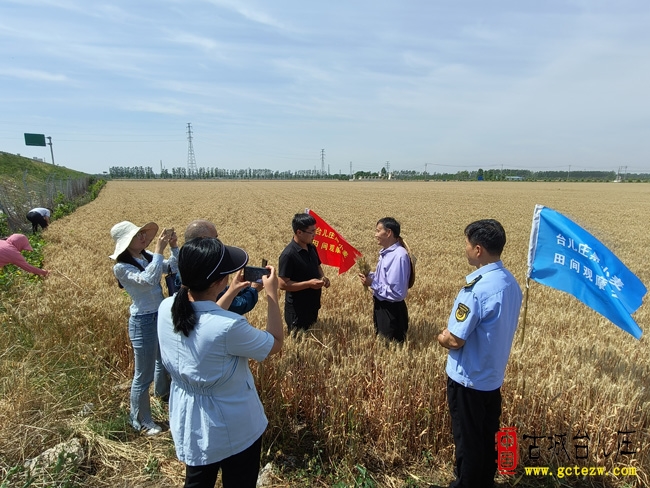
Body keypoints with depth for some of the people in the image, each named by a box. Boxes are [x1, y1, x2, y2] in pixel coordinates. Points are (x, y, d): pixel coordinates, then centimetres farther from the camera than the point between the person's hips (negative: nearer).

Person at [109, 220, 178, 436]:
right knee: (143, 374, 8)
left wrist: (174, 246, -16)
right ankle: (141, 421, 29)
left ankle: (163, 392, 58)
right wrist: (159, 250, -35)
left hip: (162, 315, 8)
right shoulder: (121, 267, -20)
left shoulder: (146, 257, -1)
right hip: (143, 322, -7)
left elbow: (173, 267, -1)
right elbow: (148, 280, -35)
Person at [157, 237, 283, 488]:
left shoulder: (166, 308, -15)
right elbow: (275, 343, -16)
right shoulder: (229, 327, -35)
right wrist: (272, 294, -11)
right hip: (233, 429, -5)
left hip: (188, 423, 6)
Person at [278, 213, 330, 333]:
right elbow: (283, 284, -23)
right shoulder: (288, 254, -24)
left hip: (313, 306, 8)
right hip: (297, 310, -8)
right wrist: (309, 284, -27)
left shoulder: (312, 248, 1)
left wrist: (322, 277, -3)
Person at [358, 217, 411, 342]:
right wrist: (371, 275, -2)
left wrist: (372, 284, -19)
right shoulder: (386, 252, 2)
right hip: (380, 305, 9)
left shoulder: (399, 256, -25)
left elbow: (397, 292, -27)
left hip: (391, 310, -9)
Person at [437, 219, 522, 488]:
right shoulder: (511, 282, -1)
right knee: (487, 438, 24)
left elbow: (455, 341, -25)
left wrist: (442, 336, -3)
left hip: (468, 378, -8)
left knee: (468, 440, 12)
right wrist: (452, 333, 8)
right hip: (493, 376, 8)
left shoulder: (476, 288, -29)